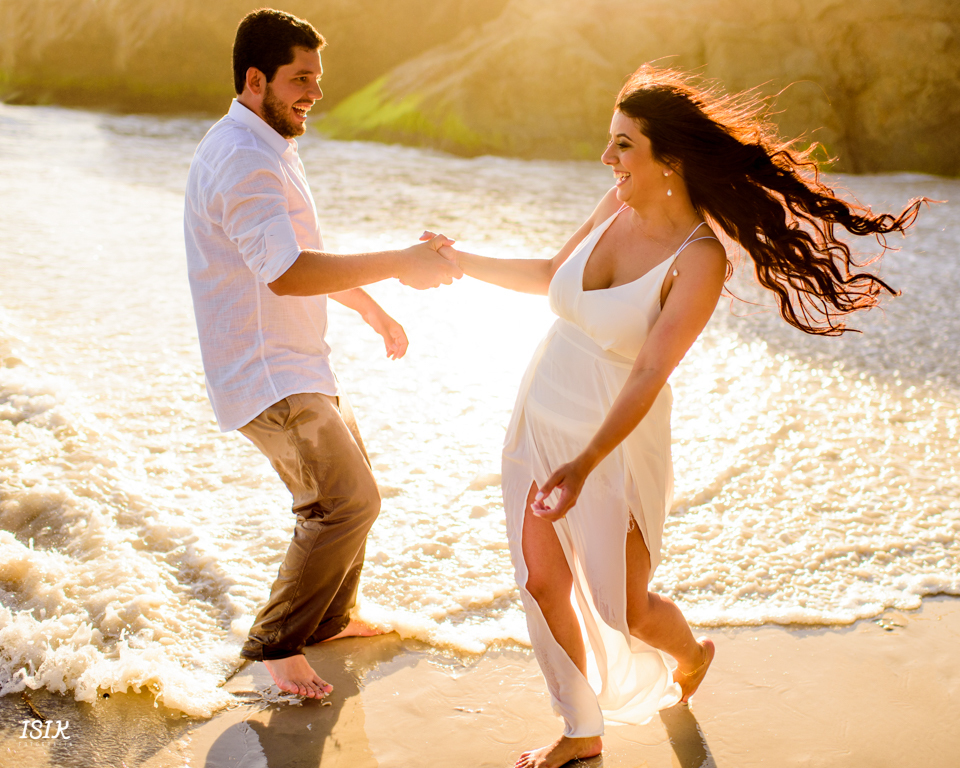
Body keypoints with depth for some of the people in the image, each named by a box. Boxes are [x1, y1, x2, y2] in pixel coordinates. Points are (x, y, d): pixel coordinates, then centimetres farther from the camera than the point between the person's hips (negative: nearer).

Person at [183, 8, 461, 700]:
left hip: (299, 367, 11)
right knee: (347, 501, -12)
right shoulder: (242, 160, -21)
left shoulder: (271, 150, 14)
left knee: (351, 484, 19)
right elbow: (286, 274, -32)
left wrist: (373, 309, 24)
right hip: (266, 374, -11)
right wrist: (399, 265, -29)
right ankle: (275, 643, 4)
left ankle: (331, 617, 36)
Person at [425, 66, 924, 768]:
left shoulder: (701, 258, -22)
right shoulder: (620, 205, -2)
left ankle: (690, 655, 45)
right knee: (543, 583, 11)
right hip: (538, 420, 6)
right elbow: (551, 275, 15)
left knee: (625, 610, 8)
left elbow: (649, 375, -26)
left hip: (615, 442, -6)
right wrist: (459, 260, 14)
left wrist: (584, 465, -34)